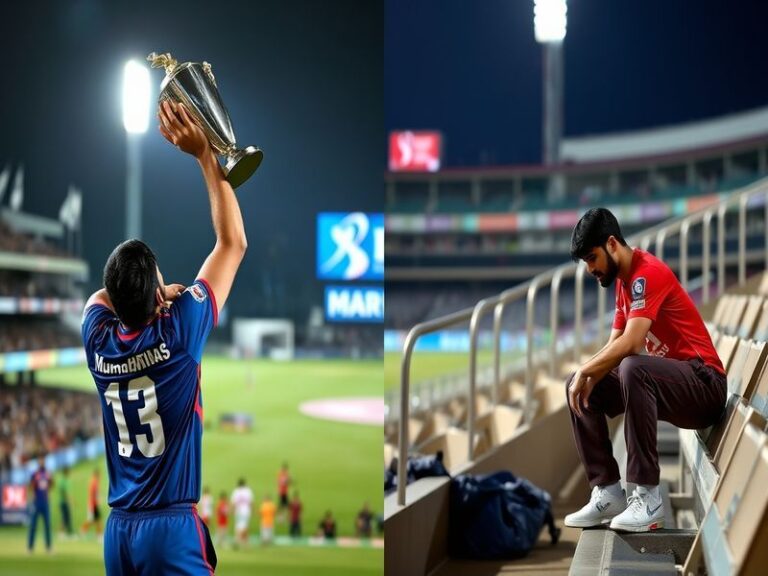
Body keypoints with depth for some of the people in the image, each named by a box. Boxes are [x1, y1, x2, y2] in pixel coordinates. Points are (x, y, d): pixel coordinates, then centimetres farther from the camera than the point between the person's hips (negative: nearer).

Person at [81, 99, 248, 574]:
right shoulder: (177, 334, -13)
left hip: (119, 530, 6)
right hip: (173, 527, -6)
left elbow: (100, 294, 26)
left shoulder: (99, 341, -1)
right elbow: (234, 243, -5)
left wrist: (156, 293, 14)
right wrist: (205, 155, -2)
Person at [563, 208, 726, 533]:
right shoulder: (623, 281, 12)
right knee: (578, 388, 4)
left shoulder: (648, 273, -17)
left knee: (632, 368, -37)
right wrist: (587, 377, -9)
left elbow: (630, 343, -29)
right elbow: (613, 346, 10)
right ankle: (608, 492, -1)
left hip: (703, 384, -10)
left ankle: (648, 496, -31)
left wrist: (585, 371, -17)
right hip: (667, 382, 10)